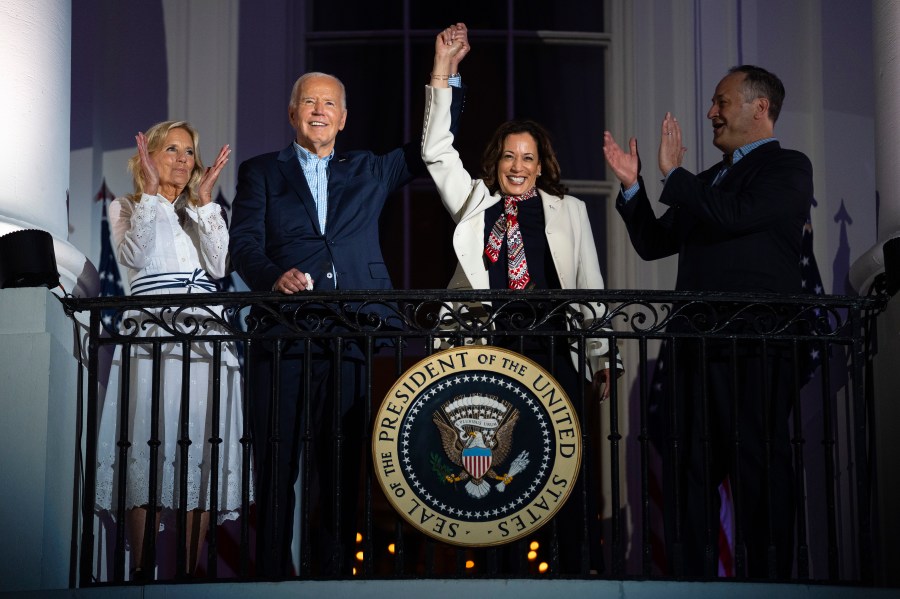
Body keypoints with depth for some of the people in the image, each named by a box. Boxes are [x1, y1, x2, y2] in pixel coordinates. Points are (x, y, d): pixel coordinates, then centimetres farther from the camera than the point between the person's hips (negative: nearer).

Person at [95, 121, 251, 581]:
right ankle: (141, 572, -7)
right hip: (150, 333, -2)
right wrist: (151, 193, -7)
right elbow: (131, 257, -6)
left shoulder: (207, 211, 21)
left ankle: (190, 573, -2)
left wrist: (202, 199, -1)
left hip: (206, 337, 2)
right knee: (148, 449, -10)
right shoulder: (127, 207, 15)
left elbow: (219, 265, 3)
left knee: (201, 455, -5)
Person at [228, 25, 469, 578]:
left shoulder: (368, 171, 22)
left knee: (342, 465, 1)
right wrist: (275, 277, -19)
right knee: (277, 464, -4)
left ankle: (334, 572, 4)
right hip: (283, 337, -2)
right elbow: (244, 242, 2)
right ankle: (272, 574, 0)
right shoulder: (262, 173, 15)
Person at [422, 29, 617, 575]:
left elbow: (589, 288, 12)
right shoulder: (475, 204, 14)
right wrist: (442, 73, 1)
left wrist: (601, 359, 9)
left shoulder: (569, 211, 12)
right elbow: (437, 152, 7)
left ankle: (584, 567, 3)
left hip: (552, 353, -1)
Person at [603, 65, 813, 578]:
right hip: (697, 348, 8)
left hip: (754, 354, -8)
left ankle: (770, 577, 0)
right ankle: (692, 576, 13)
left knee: (759, 470, -5)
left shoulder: (788, 168, -1)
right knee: (687, 472, 8)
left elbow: (733, 216, -18)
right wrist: (633, 186, 9)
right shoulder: (710, 181, 24)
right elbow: (653, 243, 23)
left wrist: (673, 174, -8)